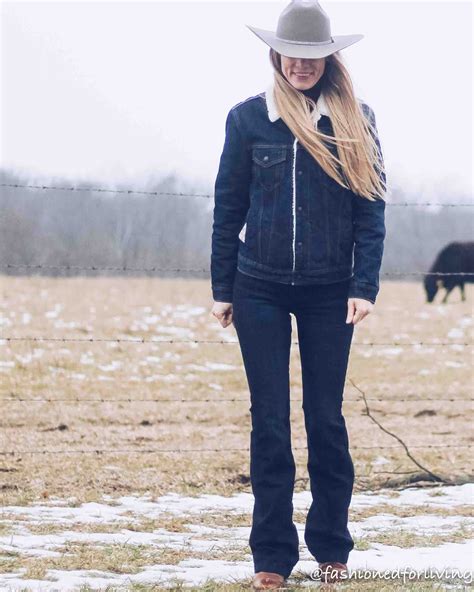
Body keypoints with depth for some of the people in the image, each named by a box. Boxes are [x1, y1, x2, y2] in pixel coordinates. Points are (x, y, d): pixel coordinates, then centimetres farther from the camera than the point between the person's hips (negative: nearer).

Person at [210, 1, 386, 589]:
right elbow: (228, 208, 5)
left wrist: (364, 286, -9)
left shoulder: (355, 120, 0)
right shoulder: (248, 118, 1)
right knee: (270, 420, 1)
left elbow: (372, 208, 0)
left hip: (328, 292, 0)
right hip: (260, 290, 0)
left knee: (325, 417, 4)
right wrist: (222, 288, 3)